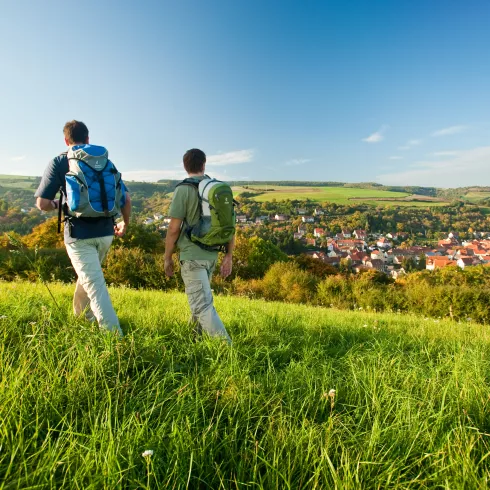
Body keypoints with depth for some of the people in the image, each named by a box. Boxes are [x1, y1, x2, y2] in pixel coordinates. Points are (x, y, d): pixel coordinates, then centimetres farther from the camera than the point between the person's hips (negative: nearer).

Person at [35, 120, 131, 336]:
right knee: (89, 275, 26)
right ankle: (81, 317, 45)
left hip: (80, 233, -5)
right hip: (105, 232, 5)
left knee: (94, 285, -2)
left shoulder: (59, 162, -1)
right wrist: (125, 223, 22)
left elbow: (42, 203, -5)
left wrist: (56, 205, 18)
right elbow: (126, 199, 7)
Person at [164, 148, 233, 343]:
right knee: (200, 297, 24)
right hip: (211, 254, 7)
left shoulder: (183, 189, -10)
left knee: (203, 305, -6)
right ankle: (195, 335, 39)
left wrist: (167, 258, 0)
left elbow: (174, 228, -12)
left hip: (192, 256, -6)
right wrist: (229, 256, 11)